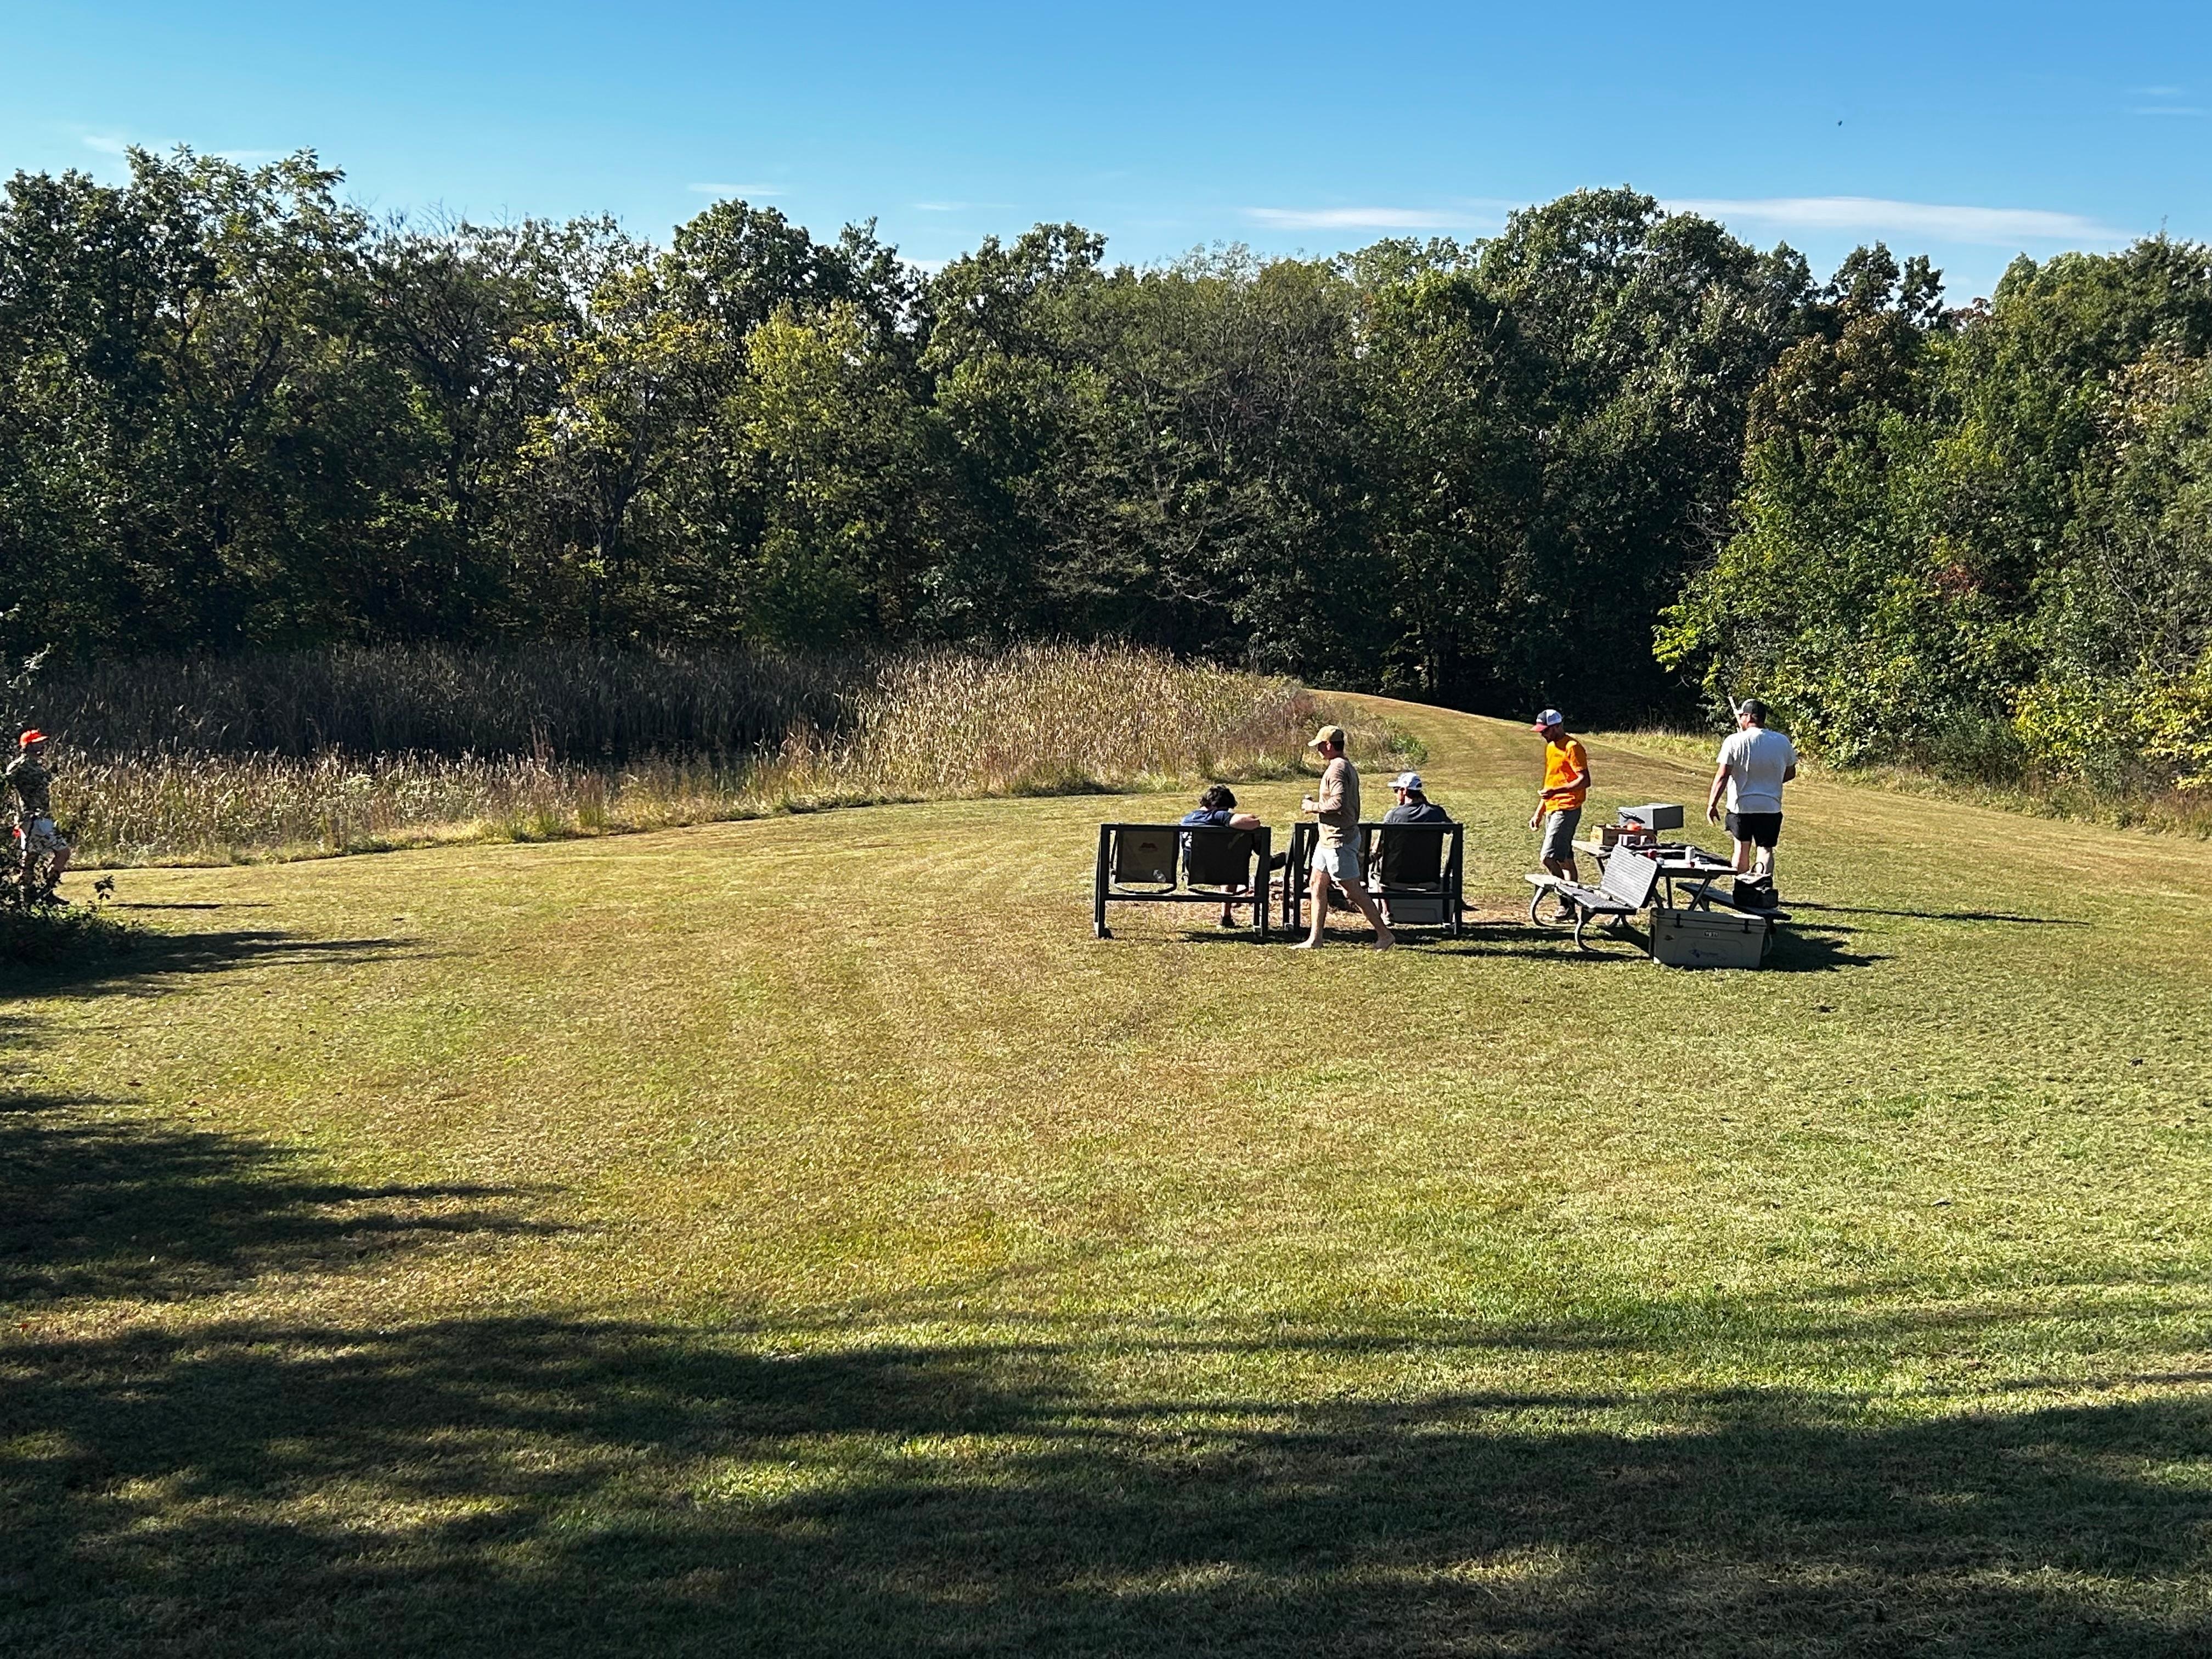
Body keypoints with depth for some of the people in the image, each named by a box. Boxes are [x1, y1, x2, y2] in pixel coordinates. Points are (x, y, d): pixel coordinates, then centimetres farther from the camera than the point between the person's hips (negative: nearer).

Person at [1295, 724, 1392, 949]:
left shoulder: (1337, 769, -18)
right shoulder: (1348, 767, 15)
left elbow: (1338, 803, -28)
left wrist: (1313, 807, -16)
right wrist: (1317, 800, 15)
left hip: (1339, 839, -11)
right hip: (1329, 838, 11)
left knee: (1353, 890, -5)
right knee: (1317, 884, 13)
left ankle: (1384, 935, 1)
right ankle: (1315, 939, 15)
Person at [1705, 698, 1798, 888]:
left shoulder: (1735, 741, -11)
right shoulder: (1783, 742, 1)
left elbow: (1722, 775, -14)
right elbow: (1790, 774, 13)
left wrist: (1712, 804, -9)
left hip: (1741, 806, -2)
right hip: (1771, 807, 2)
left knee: (1742, 848, 14)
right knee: (1765, 848, 4)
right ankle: (1764, 878, -21)